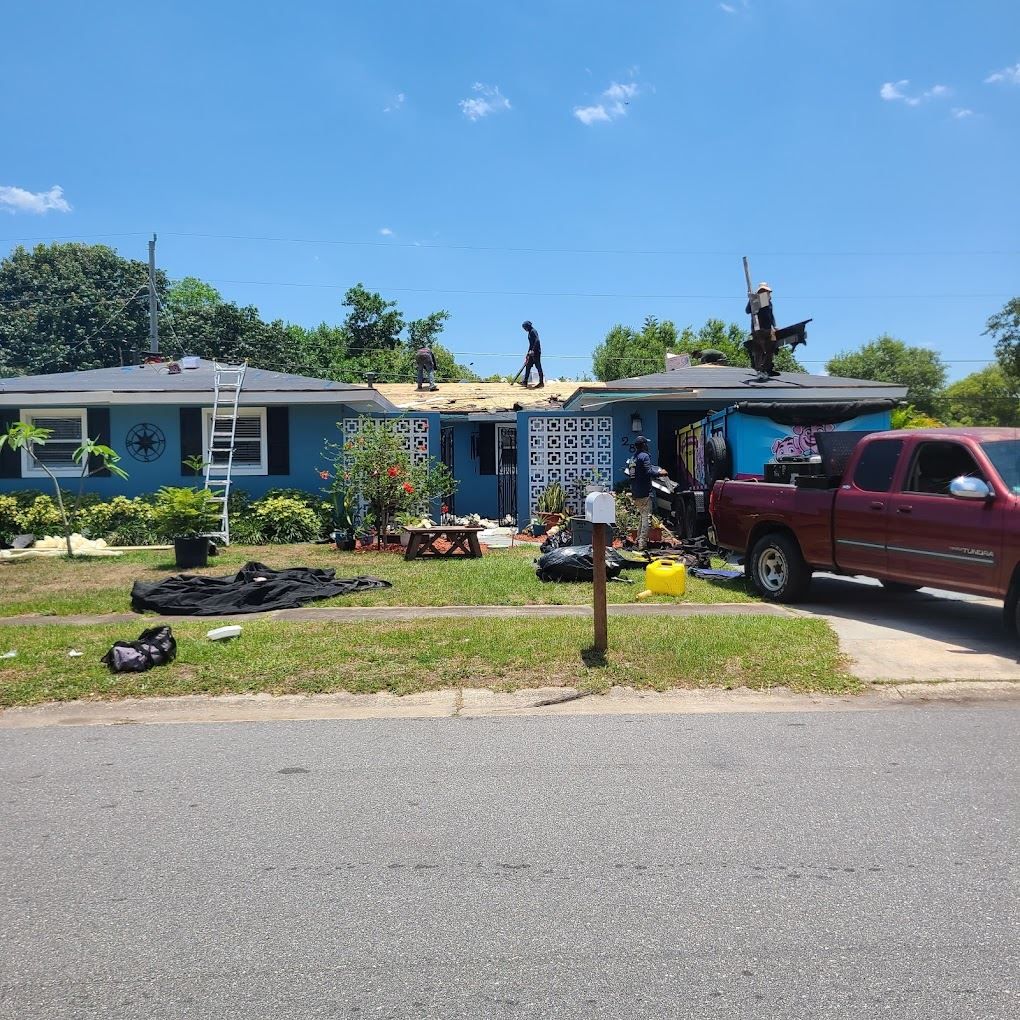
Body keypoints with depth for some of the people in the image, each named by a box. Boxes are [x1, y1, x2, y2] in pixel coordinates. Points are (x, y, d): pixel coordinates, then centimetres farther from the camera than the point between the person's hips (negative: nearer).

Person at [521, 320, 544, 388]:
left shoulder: (533, 331, -10)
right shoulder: (530, 332, 19)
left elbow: (537, 341, -22)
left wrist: (532, 350, -27)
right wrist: (528, 353, 27)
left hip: (536, 352, -10)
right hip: (532, 353, 10)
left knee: (538, 366, -7)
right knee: (528, 366, 9)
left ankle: (541, 382, -4)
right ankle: (525, 382, 12)